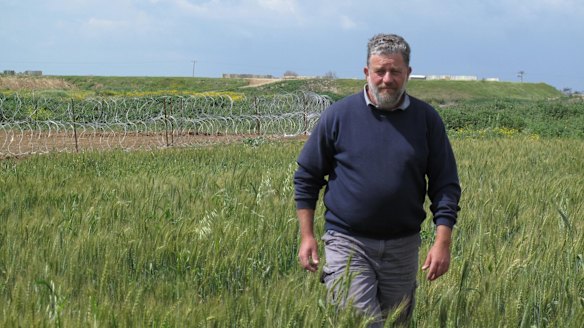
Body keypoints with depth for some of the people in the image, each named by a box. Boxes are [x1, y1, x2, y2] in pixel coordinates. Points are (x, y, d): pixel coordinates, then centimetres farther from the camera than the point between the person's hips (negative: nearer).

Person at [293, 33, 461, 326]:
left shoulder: (427, 119, 2)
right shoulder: (338, 115, -2)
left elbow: (445, 184, 5)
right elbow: (306, 178, 5)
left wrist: (442, 241, -5)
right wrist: (306, 236, 0)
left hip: (403, 247, 3)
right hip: (348, 243, -2)